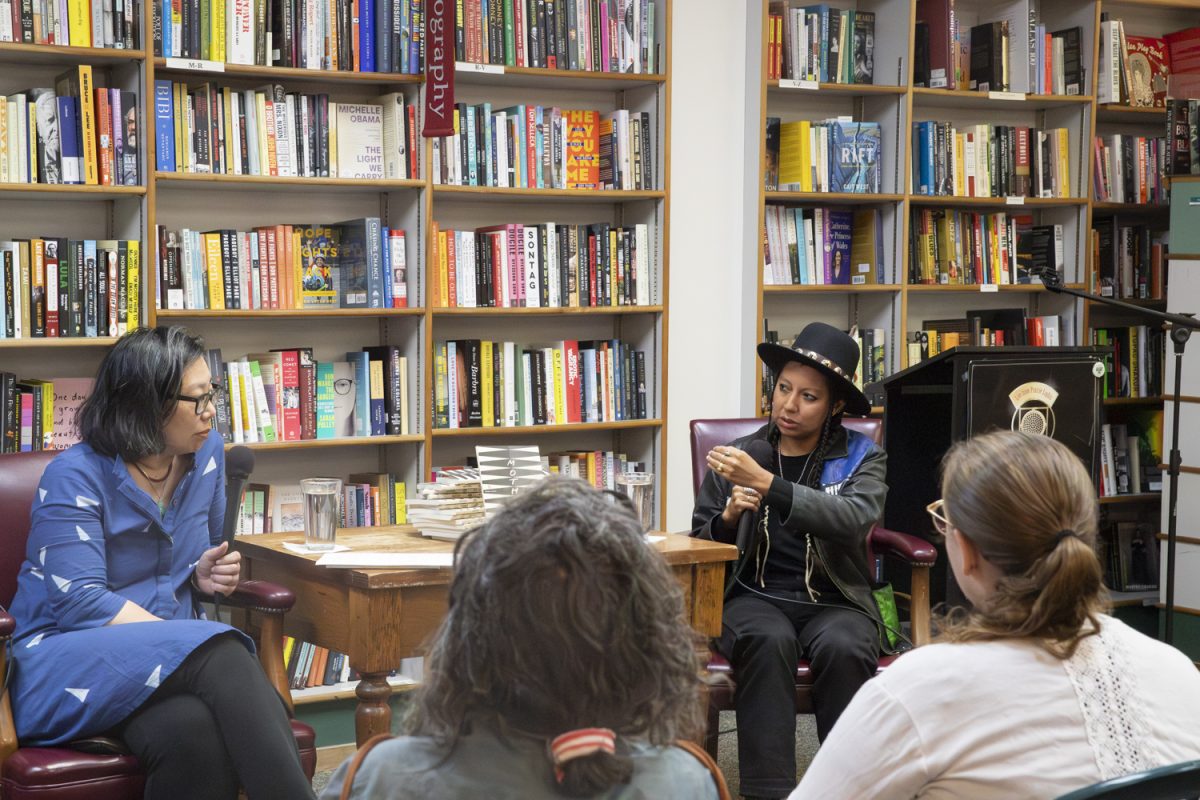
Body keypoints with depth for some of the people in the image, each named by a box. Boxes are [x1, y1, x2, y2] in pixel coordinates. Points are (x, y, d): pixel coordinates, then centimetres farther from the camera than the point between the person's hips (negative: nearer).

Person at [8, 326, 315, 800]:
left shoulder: (206, 452, 9)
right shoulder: (75, 478, -10)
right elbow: (80, 603, -18)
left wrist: (205, 574, 1)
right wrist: (192, 643, -23)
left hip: (177, 648, 5)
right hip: (66, 655, -4)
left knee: (197, 729, -35)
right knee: (220, 656, -35)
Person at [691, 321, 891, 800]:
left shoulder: (861, 458, 7)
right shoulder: (736, 458, 11)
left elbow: (853, 518, -16)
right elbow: (701, 545, 14)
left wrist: (766, 484, -25)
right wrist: (728, 518, -9)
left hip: (834, 599, 0)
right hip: (755, 595, 1)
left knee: (843, 647, -34)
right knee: (768, 640, -34)